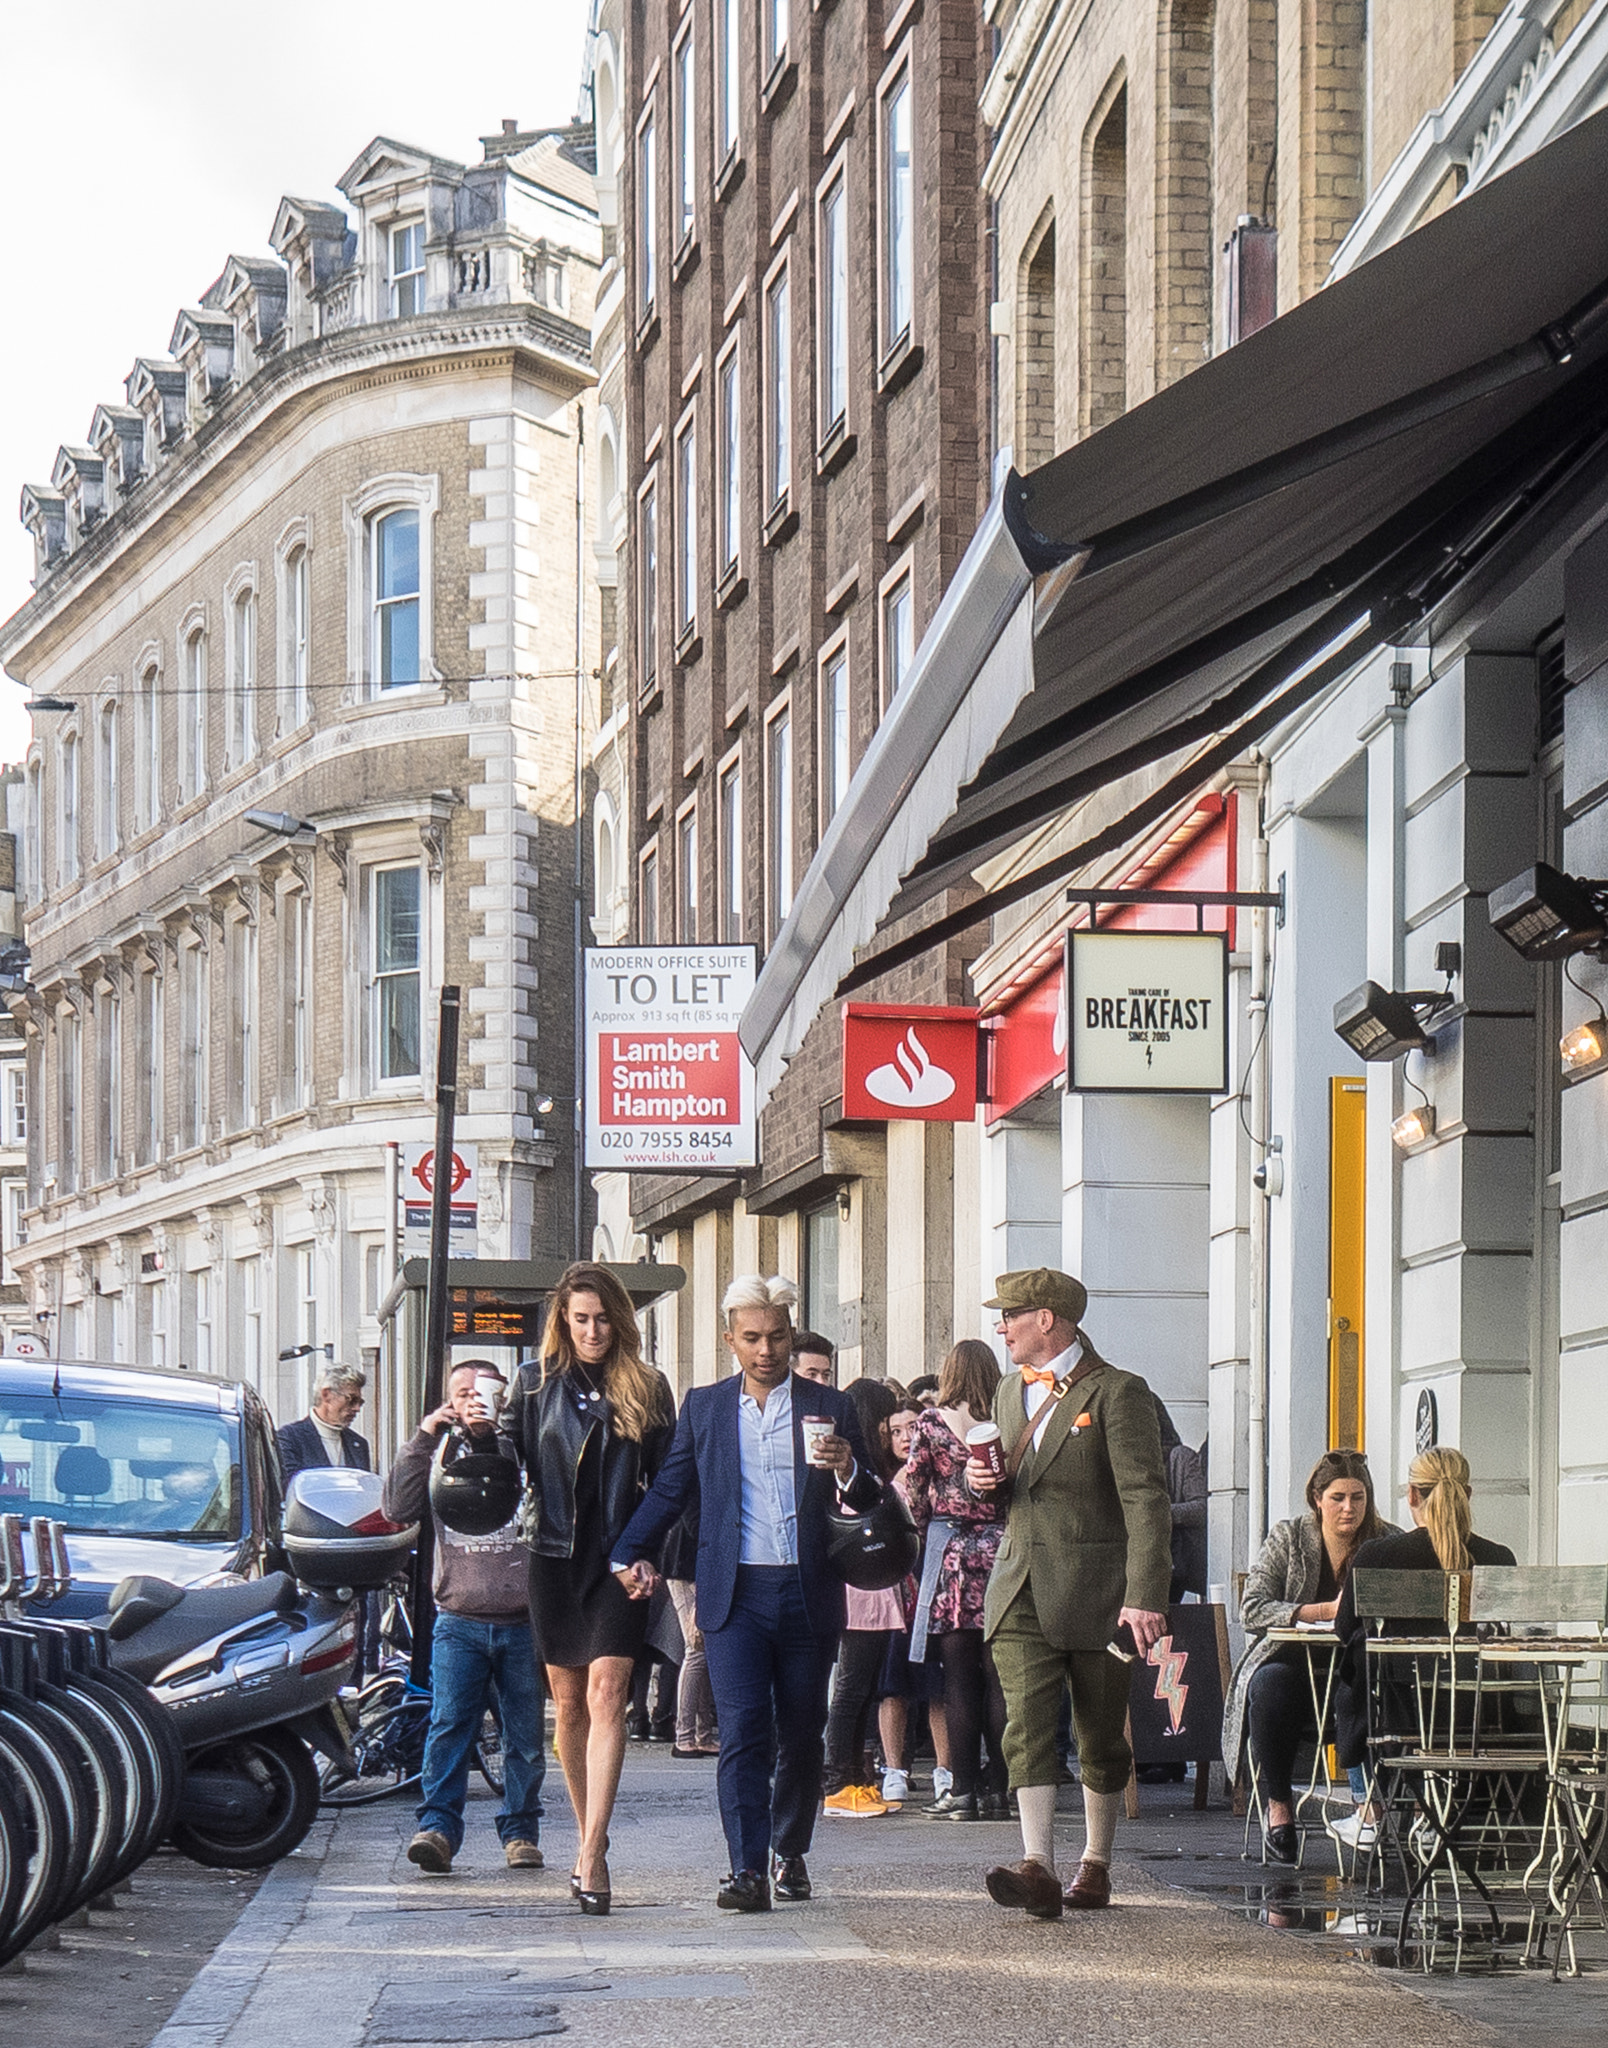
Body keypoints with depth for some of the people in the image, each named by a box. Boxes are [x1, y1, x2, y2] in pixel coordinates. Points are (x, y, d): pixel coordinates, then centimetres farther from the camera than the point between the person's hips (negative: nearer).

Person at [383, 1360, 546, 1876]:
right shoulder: (441, 1455, 11)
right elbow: (397, 1508, 0)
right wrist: (423, 1437, -5)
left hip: (522, 1623, 0)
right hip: (458, 1623, 1)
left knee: (525, 1736, 5)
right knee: (448, 1726, -12)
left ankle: (520, 1831, 16)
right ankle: (437, 1827, -15)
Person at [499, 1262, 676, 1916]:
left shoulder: (646, 1389, 4)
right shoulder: (536, 1383, 8)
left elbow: (668, 1482, 5)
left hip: (620, 1563, -2)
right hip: (555, 1560, 3)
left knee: (605, 1694, -15)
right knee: (569, 1704, 10)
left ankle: (591, 1859, -21)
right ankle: (590, 1841, 23)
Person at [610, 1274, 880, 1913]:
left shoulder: (830, 1408, 7)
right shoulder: (704, 1407, 10)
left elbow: (868, 1503, 7)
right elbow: (670, 1491, 17)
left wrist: (848, 1471, -15)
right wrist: (630, 1554, 4)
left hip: (808, 1594, 1)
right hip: (735, 1593, -1)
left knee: (802, 1733, 8)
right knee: (743, 1729, -12)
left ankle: (790, 1851, 26)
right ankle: (748, 1869, -16)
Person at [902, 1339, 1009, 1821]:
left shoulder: (931, 1423, -2)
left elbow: (913, 1492, -1)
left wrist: (929, 1533, 13)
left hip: (950, 1551, -2)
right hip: (1002, 1549, 2)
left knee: (959, 1677, 0)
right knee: (999, 1676, 5)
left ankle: (962, 1789, -1)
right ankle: (997, 1789, 6)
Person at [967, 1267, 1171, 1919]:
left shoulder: (1117, 1393, -8)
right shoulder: (1011, 1391, 15)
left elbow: (1145, 1498, -15)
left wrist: (1145, 1595, -25)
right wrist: (984, 1479, 3)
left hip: (1095, 1593, -5)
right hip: (1021, 1588, 5)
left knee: (1101, 1736, 7)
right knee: (1026, 1722, -11)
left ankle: (1096, 1865, 20)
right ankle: (1037, 1868, -20)